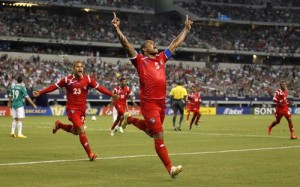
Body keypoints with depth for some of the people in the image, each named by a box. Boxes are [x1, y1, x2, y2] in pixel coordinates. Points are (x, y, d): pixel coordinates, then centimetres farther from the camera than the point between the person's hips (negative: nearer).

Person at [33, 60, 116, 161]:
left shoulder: (88, 79, -1)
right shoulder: (67, 79, -6)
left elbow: (99, 88, -4)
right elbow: (54, 87, -1)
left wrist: (112, 95, -13)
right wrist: (40, 93, -5)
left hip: (82, 109, 4)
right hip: (72, 108, -4)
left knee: (75, 132, 13)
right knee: (81, 130, -15)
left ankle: (59, 125, 40)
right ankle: (90, 153, -9)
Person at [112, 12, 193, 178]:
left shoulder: (161, 58, 14)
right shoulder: (140, 61, -2)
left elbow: (175, 44, 23)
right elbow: (126, 45, -13)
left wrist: (186, 29, 26)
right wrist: (117, 29, -25)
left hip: (162, 102, 7)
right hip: (149, 103, -7)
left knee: (152, 132, 24)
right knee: (159, 137, -7)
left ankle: (129, 119, 46)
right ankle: (170, 168, -5)